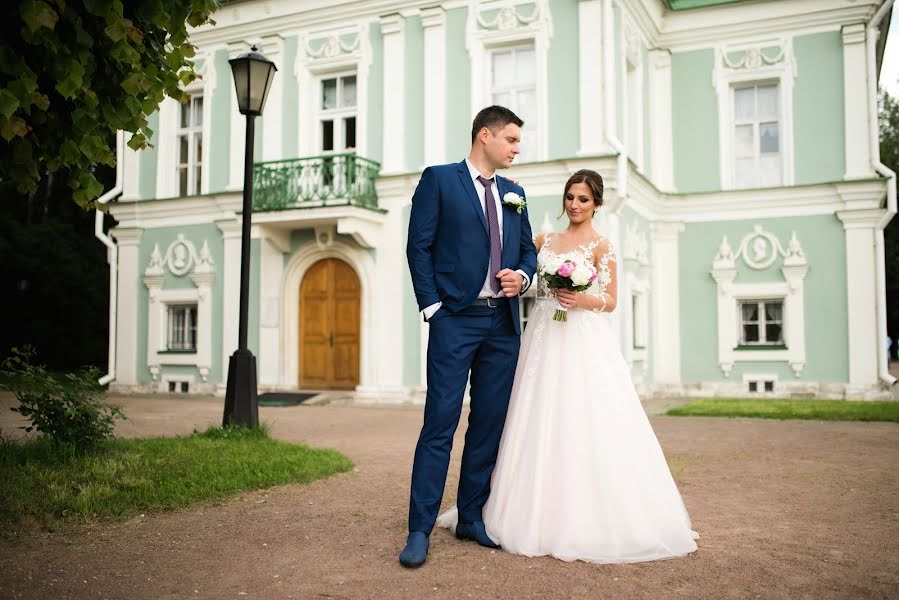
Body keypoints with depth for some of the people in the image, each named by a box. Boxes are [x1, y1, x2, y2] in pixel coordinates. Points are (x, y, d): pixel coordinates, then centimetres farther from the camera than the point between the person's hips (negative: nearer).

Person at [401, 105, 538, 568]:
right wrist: (432, 306, -11)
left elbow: (528, 249, 22)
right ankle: (420, 530, -1)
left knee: (490, 425, 8)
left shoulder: (514, 193, 18)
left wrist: (523, 276, 0)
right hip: (456, 320, -6)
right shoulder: (438, 180, 2)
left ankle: (471, 519, 20)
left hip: (503, 323, 6)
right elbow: (419, 246, -4)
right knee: (440, 423, -7)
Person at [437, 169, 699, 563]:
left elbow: (610, 301, 1)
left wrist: (581, 299, -18)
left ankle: (586, 521, 2)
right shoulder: (545, 240, 15)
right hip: (544, 340, 5)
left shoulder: (601, 246, 2)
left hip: (584, 343, -5)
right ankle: (543, 515, 15)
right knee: (540, 425, 5)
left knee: (582, 426, -7)